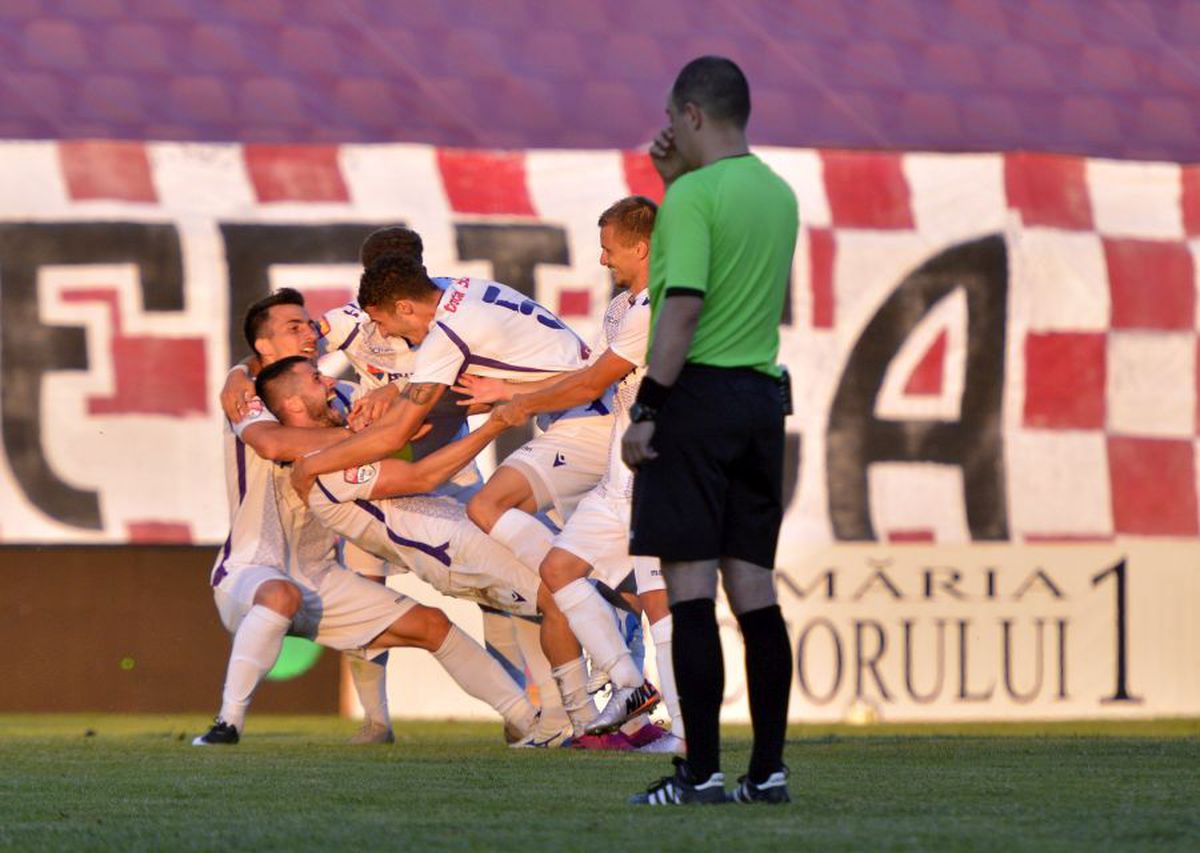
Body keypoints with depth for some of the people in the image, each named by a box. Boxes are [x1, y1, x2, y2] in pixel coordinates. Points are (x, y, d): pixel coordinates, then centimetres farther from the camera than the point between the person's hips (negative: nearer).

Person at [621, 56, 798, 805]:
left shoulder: (693, 197, -10)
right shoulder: (780, 195, 14)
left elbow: (684, 303, -19)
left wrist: (645, 407, -18)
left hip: (697, 396, -8)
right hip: (762, 398, 8)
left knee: (691, 585, -7)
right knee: (754, 586, 8)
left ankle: (702, 771, -10)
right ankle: (768, 768, 8)